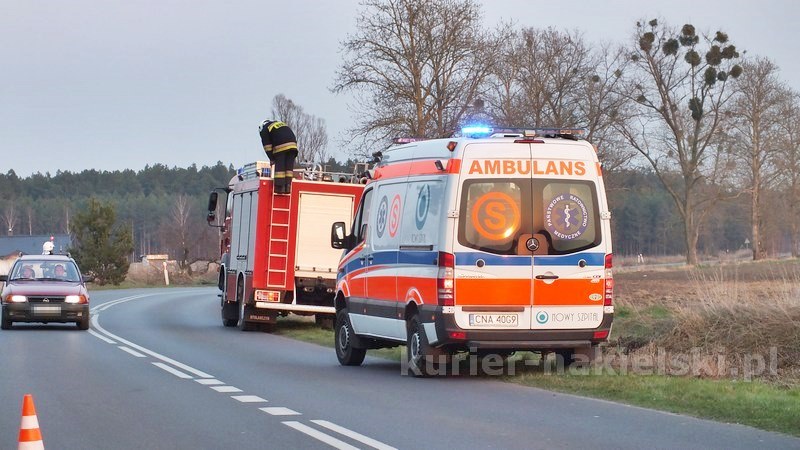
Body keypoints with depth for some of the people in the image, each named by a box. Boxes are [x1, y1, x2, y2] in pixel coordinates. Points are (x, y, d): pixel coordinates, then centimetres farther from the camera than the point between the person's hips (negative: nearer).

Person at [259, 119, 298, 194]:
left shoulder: (264, 130, 15)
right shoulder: (280, 123, 35)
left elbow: (267, 146, 8)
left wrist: (272, 158, 12)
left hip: (280, 146, -6)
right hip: (292, 145, 6)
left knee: (279, 167, -1)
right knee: (289, 167, 8)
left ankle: (279, 187, -5)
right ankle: (287, 187, 4)